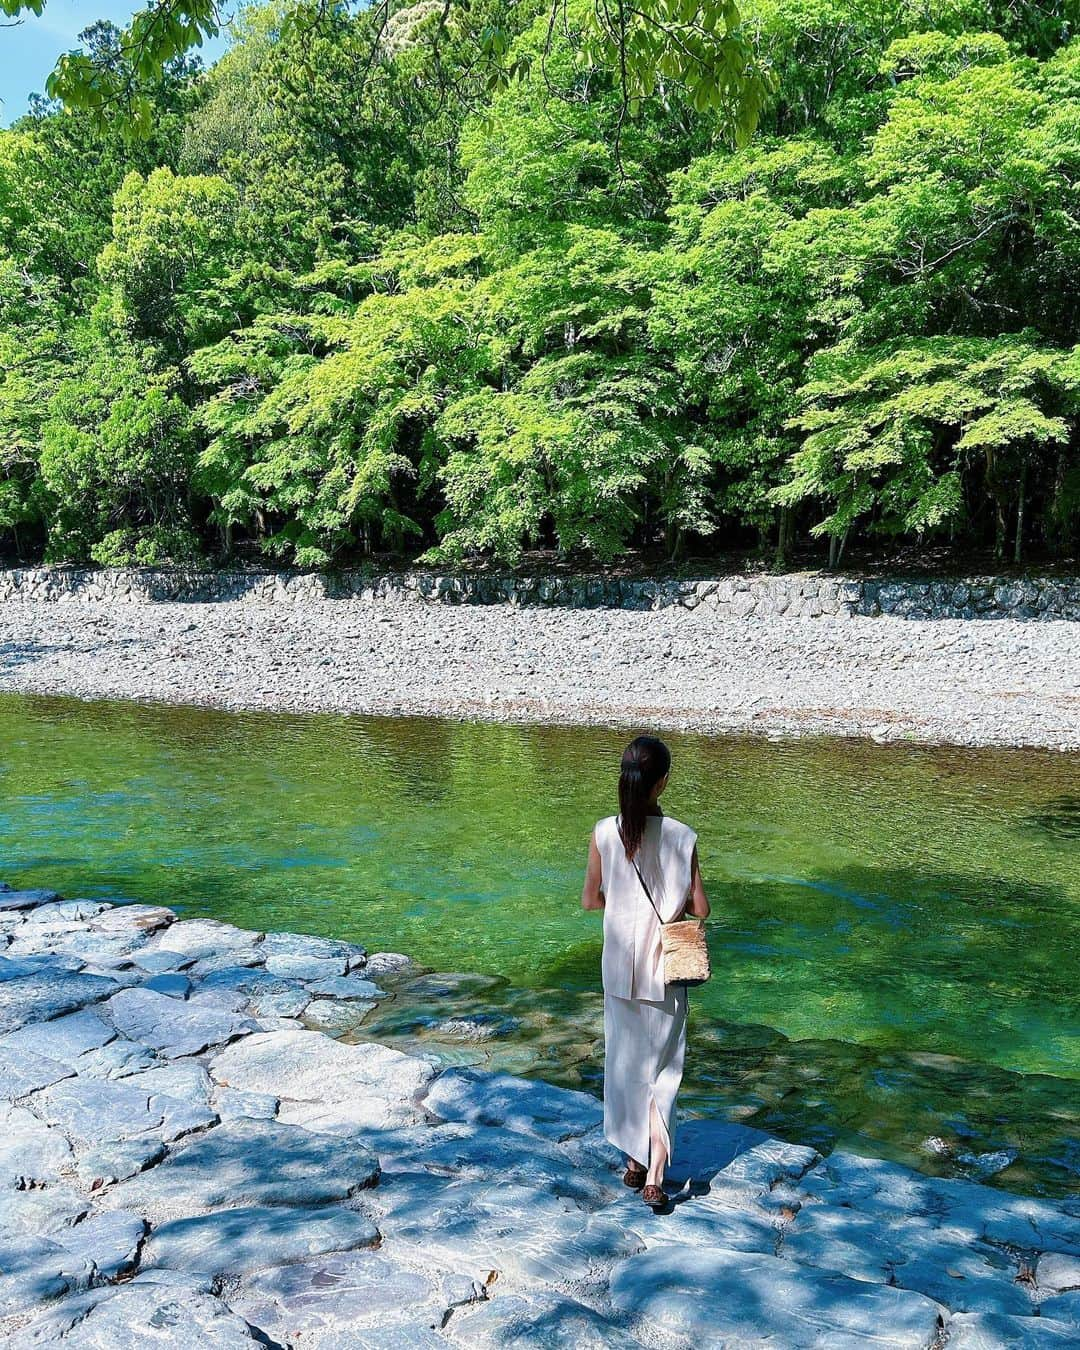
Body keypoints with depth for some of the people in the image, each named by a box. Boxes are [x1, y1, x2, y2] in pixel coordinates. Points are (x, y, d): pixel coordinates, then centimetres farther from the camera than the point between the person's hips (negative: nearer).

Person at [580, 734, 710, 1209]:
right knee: (663, 1067, 11)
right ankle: (655, 1176, 8)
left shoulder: (604, 832, -11)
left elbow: (590, 900, -2)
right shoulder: (681, 836, -14)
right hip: (666, 966, -1)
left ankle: (634, 1160, 30)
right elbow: (700, 908, -9)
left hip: (620, 965, 1)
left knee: (626, 1059, 18)